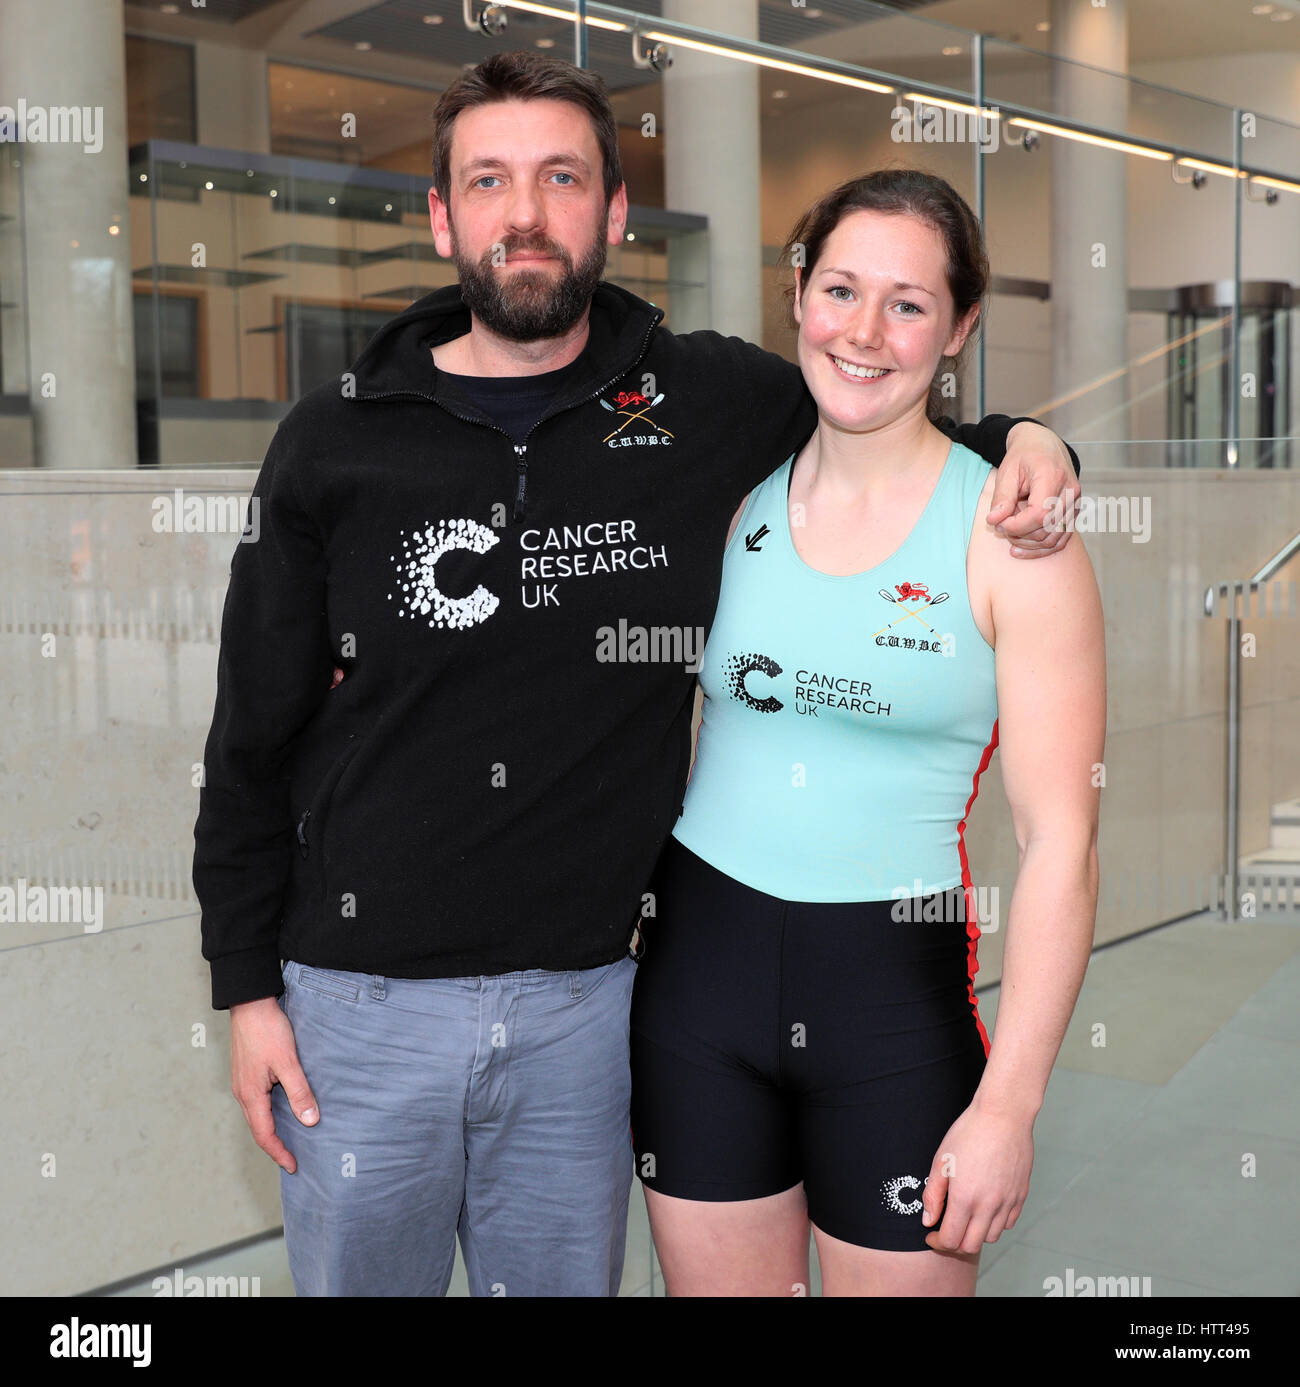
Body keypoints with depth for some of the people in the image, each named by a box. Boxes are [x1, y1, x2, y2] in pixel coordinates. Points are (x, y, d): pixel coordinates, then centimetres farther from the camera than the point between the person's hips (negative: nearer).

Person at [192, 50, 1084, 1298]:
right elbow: (254, 739, 2)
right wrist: (247, 988, 1)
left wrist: (1017, 442, -4)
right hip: (362, 997, 0)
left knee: (567, 1279, 18)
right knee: (359, 1275, 16)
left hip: (584, 997, 1)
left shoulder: (707, 401, -2)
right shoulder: (336, 443, -3)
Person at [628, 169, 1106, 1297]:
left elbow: (1061, 845, -9)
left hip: (899, 991, -3)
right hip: (701, 965, 3)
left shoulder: (1007, 533, -8)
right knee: (715, 1287, 15)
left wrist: (1008, 1105, -12)